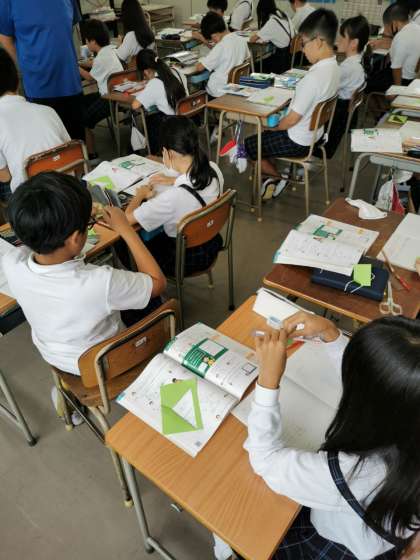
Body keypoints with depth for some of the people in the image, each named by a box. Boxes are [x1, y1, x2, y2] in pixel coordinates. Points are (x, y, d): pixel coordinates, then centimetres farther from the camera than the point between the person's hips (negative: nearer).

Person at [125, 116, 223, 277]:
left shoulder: (172, 197, -39)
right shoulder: (213, 169, -17)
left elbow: (128, 218, -24)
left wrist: (140, 194, -6)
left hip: (185, 261, -6)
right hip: (211, 246, 7)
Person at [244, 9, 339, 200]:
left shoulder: (314, 77, -30)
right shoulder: (333, 67, -1)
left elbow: (293, 119, -24)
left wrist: (272, 128, -5)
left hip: (298, 141, -9)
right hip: (313, 132, 9)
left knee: (249, 145, 7)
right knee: (267, 132, 27)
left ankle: (278, 178, 20)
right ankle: (279, 173, 25)